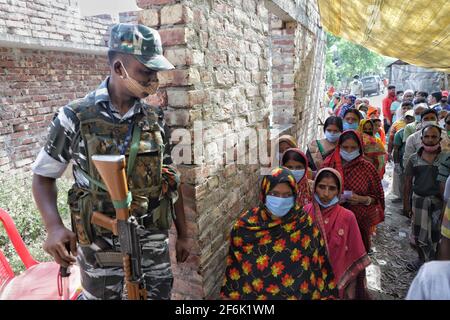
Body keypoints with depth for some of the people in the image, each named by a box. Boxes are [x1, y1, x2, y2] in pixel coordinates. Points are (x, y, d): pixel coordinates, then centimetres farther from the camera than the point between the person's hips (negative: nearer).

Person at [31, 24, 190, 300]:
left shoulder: (155, 120, -2)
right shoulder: (75, 118, -11)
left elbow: (170, 182, 5)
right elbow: (44, 176, -1)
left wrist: (183, 234, 9)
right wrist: (54, 227, -18)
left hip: (154, 240, 3)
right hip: (101, 245, -2)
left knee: (160, 295, 17)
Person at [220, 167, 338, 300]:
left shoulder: (306, 225, -12)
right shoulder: (245, 225, -12)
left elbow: (320, 267, -6)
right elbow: (234, 267, -4)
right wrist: (230, 294, -2)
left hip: (297, 294, 0)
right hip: (253, 294, 0)